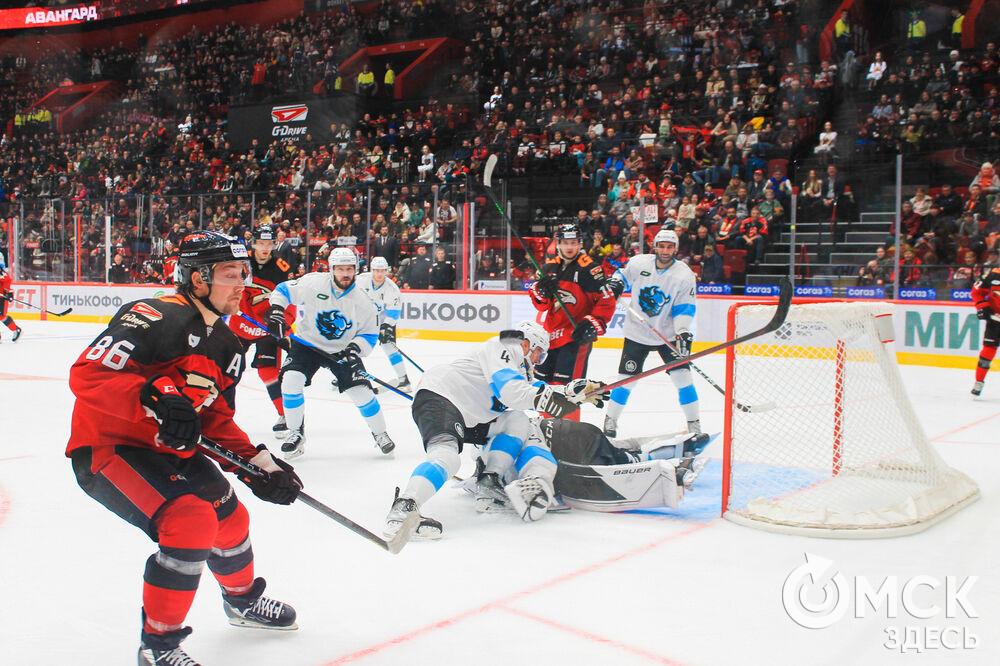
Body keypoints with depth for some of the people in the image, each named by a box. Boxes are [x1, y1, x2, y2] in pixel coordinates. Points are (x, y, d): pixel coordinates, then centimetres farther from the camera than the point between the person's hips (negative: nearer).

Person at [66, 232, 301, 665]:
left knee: (229, 517, 16)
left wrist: (258, 464, -2)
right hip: (106, 447, -9)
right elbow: (87, 373, -30)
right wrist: (153, 397, -42)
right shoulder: (159, 318, -23)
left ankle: (242, 600, 46)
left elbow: (217, 420, 9)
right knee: (192, 522, -24)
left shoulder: (227, 346, 5)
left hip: (169, 449, 9)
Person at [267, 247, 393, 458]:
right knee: (290, 381, -20)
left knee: (361, 391, -10)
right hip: (306, 344, 0)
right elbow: (282, 290, -2)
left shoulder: (362, 303, -11)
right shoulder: (312, 283, -15)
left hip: (341, 351, 0)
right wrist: (276, 311, -18)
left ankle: (380, 434, 14)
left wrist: (355, 348, -22)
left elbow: (370, 334, -4)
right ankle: (295, 433, 0)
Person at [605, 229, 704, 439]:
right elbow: (624, 274, 14)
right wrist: (616, 281, -7)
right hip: (637, 332, 1)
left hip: (668, 334, 0)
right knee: (627, 377, 0)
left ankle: (694, 423, 6)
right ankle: (611, 418, 17)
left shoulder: (684, 275, -10)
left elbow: (684, 308, -11)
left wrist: (683, 331, -25)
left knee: (681, 374, -8)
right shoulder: (638, 263, -6)